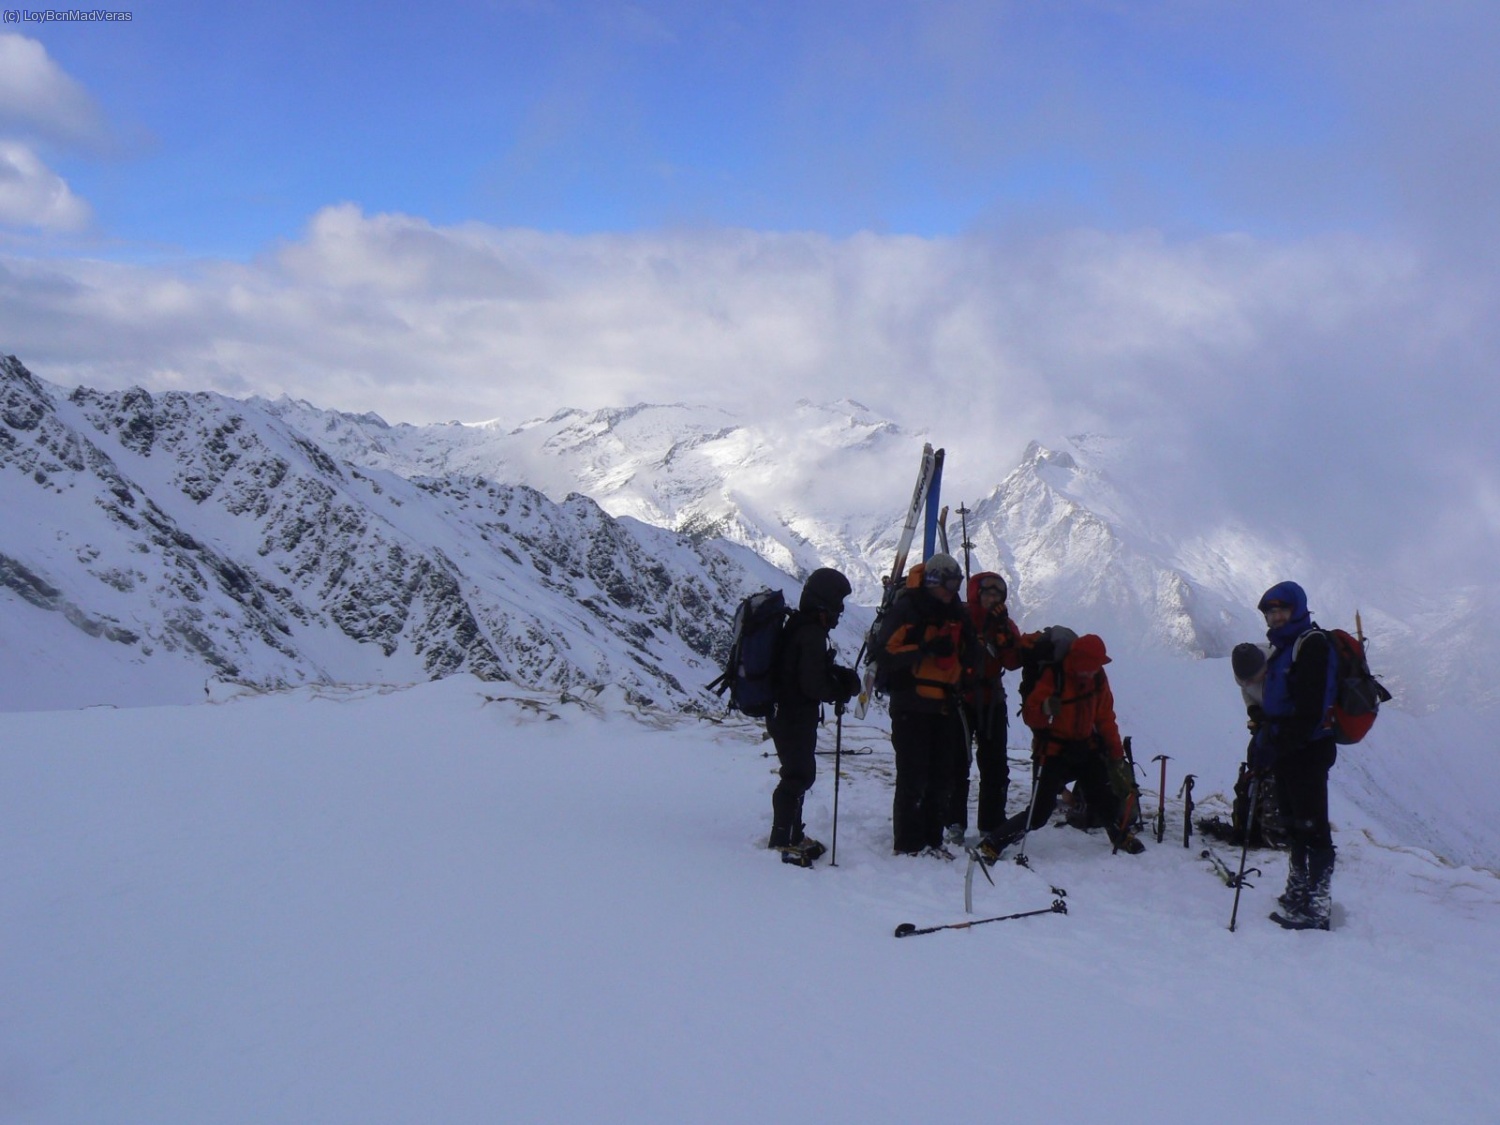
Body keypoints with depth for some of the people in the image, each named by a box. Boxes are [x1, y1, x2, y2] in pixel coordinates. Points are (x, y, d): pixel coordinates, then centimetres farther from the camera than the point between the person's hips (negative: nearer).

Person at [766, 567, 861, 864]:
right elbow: (812, 684, -24)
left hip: (784, 714, 10)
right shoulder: (812, 634, -21)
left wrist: (840, 676, 2)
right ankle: (782, 840, 1)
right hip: (797, 718, -10)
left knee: (800, 774, 18)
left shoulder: (798, 625, 10)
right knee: (799, 776, -3)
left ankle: (792, 836, 28)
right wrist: (840, 692, -6)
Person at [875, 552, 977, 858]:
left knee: (942, 776, 11)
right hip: (912, 705, -7)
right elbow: (886, 651, -19)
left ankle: (932, 840, 21)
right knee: (913, 777, -5)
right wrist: (926, 648, -26)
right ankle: (909, 844, 2)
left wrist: (962, 644, -2)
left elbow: (968, 657, 20)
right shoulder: (907, 609, -9)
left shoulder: (955, 612, 13)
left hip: (944, 705, 7)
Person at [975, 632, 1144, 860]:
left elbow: (1105, 717, 10)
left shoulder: (1098, 678, 0)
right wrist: (1045, 709, -38)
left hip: (1086, 749, 5)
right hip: (1056, 752, -5)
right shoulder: (1054, 676, -17)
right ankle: (991, 845, -6)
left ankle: (1122, 836, 39)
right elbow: (1030, 715, -16)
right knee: (1039, 812, -13)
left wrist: (1117, 753, 8)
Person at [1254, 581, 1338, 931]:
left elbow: (1310, 709, -22)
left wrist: (1276, 746, -23)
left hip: (1308, 751, -10)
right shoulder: (1285, 646, 17)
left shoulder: (1312, 644, -14)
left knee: (1311, 827, -6)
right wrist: (1263, 741, 11)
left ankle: (1317, 908, -3)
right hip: (1288, 751, 10)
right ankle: (1298, 895, 27)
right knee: (1294, 824, 17)